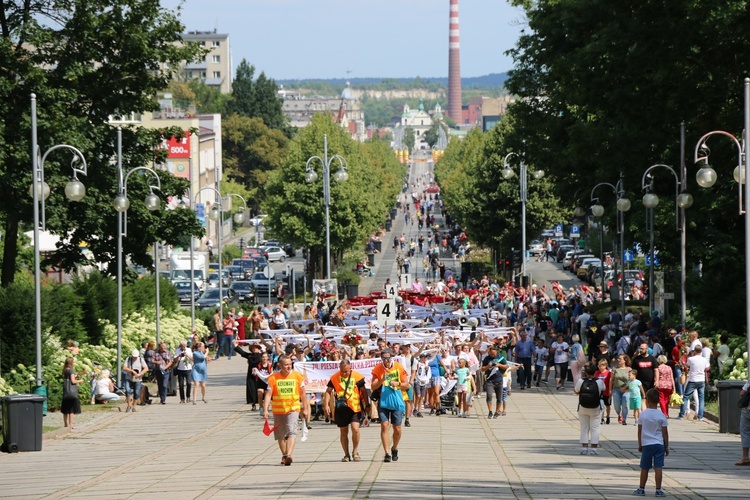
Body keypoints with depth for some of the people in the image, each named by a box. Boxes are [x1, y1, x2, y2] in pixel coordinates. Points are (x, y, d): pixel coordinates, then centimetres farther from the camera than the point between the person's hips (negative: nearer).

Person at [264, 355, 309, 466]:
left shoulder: (297, 376, -1)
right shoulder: (273, 377, -4)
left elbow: (303, 394, 8)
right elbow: (268, 394, -6)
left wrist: (305, 409, 9)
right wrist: (265, 410, -16)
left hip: (293, 409, -2)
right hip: (278, 410, 2)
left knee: (291, 431, -20)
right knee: (280, 435, 11)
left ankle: (289, 455, -30)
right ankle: (284, 455, 30)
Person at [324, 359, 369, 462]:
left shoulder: (357, 377, -3)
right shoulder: (334, 378, 1)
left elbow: (363, 391, 5)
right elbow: (328, 391, 6)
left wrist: (367, 405, 6)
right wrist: (326, 405, -4)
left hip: (355, 407, -2)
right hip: (340, 408, 2)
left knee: (355, 429, -15)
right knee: (343, 432, 6)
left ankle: (355, 452, 3)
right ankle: (346, 455, 18)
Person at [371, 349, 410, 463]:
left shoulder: (399, 367, -1)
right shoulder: (378, 369, -1)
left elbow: (407, 385, 3)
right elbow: (373, 386, -5)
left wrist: (397, 383, -16)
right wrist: (381, 380, -22)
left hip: (397, 402, 1)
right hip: (383, 401, -1)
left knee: (397, 429, 5)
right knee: (384, 426, -12)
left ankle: (394, 449, 30)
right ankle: (387, 453, -11)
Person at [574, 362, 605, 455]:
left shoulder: (580, 381, -14)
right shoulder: (599, 382, -16)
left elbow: (576, 391, 1)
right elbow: (603, 390, 1)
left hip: (583, 408, 1)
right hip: (596, 409, -1)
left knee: (584, 429, 12)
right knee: (594, 429, 8)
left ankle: (584, 448, 9)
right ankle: (593, 448, 5)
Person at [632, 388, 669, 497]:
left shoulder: (643, 415, -3)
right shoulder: (661, 416, -4)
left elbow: (639, 431, 3)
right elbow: (665, 433, 0)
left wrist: (640, 444, 14)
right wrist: (666, 447, 8)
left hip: (646, 444, 0)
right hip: (659, 444, 0)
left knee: (644, 468, 9)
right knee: (658, 468, -2)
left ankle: (641, 489, 16)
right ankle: (658, 490, -3)